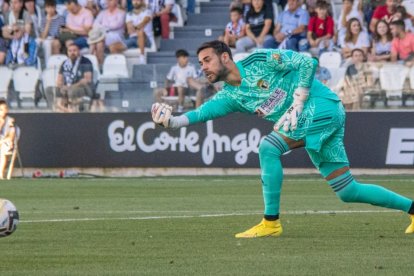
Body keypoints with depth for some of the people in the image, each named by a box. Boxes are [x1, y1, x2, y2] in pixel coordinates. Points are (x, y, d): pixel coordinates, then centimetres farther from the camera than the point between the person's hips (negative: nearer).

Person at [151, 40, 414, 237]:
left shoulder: (259, 61, -10)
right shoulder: (229, 96, 10)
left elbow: (307, 62, -12)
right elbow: (201, 113, -2)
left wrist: (296, 106, -18)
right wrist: (172, 121, -20)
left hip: (322, 107, -8)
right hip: (306, 119, 8)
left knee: (268, 147, -21)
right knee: (348, 191, 6)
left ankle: (271, 222, -15)